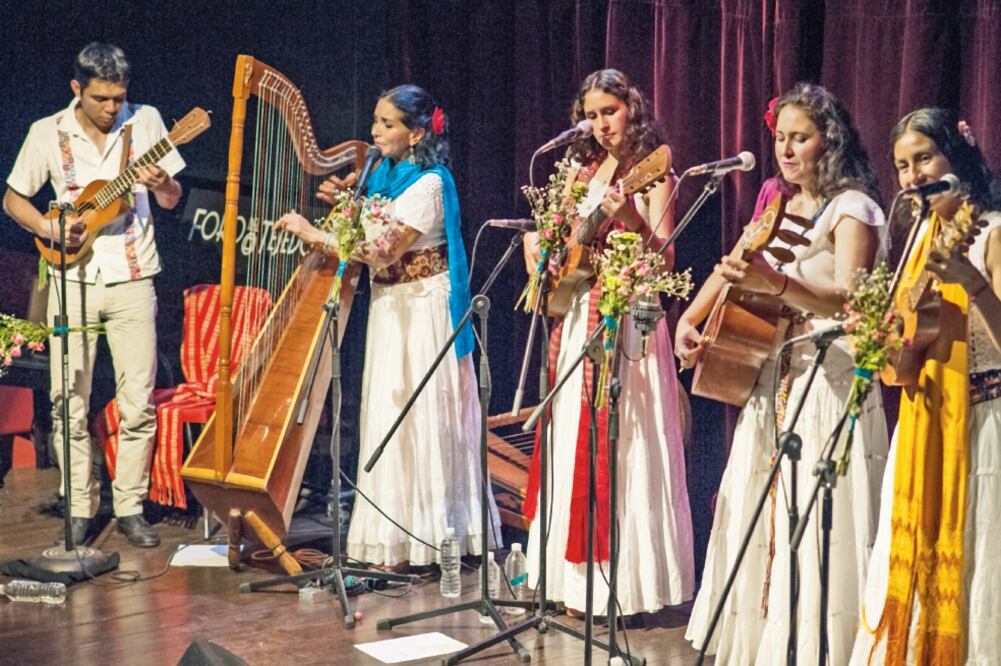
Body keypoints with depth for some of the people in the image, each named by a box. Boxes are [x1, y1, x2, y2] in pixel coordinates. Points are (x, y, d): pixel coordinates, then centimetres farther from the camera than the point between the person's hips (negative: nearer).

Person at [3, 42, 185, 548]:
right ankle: (79, 510, 14)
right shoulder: (48, 133, 0)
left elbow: (171, 201, 5)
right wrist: (51, 231, -9)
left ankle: (130, 507, 11)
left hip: (131, 280, 0)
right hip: (72, 279, 0)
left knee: (138, 403, -2)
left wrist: (161, 184, -18)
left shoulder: (145, 122, 0)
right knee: (70, 405, 1)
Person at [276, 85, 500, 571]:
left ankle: (419, 540, 2)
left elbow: (384, 250, -21)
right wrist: (343, 202, 2)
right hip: (389, 307, 8)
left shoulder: (427, 184, -14)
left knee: (417, 416, -5)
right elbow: (366, 234, 18)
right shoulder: (383, 174, 11)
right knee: (388, 416, 8)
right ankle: (394, 536, 14)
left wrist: (313, 234, -17)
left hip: (422, 312, -8)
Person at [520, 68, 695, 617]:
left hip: (626, 320, -7)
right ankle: (576, 575, 19)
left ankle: (625, 581, 2)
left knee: (620, 446, -5)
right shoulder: (584, 170, 13)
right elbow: (553, 234, 17)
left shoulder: (653, 174, -4)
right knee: (574, 442, 9)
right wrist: (538, 245, -5)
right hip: (577, 314, 7)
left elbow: (665, 261, -14)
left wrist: (632, 219, -30)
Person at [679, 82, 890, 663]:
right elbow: (734, 268, 18)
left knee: (812, 522, -7)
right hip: (770, 375, 8)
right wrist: (690, 319, 1)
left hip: (828, 381, -7)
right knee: (759, 512, 10)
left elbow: (848, 301, -23)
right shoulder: (778, 202, 12)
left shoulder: (851, 208, -10)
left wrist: (774, 284, -38)